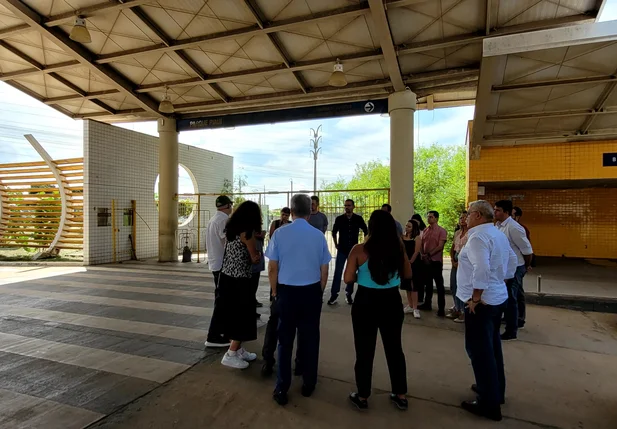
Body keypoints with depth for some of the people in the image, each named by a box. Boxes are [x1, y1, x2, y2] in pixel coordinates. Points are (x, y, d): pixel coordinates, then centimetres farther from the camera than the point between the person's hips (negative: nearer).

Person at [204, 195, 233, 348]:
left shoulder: (212, 219, 14)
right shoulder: (224, 219, -15)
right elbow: (227, 243, -21)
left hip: (214, 263, 10)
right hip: (222, 264, -10)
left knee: (221, 299, 18)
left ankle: (221, 329, 29)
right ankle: (213, 337, -1)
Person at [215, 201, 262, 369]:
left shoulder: (231, 229, 9)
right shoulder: (247, 231, -14)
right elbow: (254, 258, -8)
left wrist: (254, 256, 7)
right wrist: (258, 255, 12)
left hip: (227, 277, 8)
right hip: (238, 280, -8)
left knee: (235, 316, 17)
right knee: (243, 317, 4)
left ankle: (238, 350, 29)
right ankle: (230, 355, 9)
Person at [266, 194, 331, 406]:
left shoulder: (279, 233, -8)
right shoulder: (319, 235, -5)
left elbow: (272, 268, -4)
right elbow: (324, 271, 0)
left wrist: (274, 291, 10)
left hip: (287, 291, -1)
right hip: (311, 292, 1)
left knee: (285, 339, 11)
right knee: (309, 338, 14)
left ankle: (281, 389, 19)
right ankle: (308, 385, 29)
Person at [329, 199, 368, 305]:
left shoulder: (358, 219, -4)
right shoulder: (339, 219, -4)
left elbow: (366, 231, 8)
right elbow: (334, 232, 10)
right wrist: (336, 244, 7)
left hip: (354, 250, 1)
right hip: (342, 250, -1)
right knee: (337, 272, -3)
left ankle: (349, 294, 18)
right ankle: (334, 294, 4)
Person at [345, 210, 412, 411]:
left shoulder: (360, 250, -14)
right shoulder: (398, 248, -5)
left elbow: (348, 278, -11)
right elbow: (408, 275, 6)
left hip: (366, 302, -3)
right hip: (392, 301, 3)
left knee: (365, 350, 12)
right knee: (394, 348, 19)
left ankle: (362, 396, 25)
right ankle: (400, 395, 31)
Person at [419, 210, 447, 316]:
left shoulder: (441, 231, -8)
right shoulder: (425, 231, 10)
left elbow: (440, 246, -15)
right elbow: (422, 244, 10)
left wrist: (429, 255, -18)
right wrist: (423, 255, -5)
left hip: (436, 261, -6)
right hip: (425, 261, 6)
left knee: (439, 284, -1)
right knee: (428, 283, 15)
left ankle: (441, 308, 4)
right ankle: (427, 304, 25)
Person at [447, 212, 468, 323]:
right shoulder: (457, 232, 12)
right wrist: (453, 261, 2)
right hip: (456, 261, 8)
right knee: (453, 286, 13)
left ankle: (464, 312, 9)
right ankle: (457, 309, 28)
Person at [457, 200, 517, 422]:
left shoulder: (477, 237, -20)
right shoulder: (499, 234, 11)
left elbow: (481, 270, -30)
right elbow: (512, 261, 20)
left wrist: (475, 298, -22)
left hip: (482, 301, -10)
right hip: (498, 297, 10)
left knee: (480, 350, 1)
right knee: (492, 346, 21)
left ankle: (489, 404, 12)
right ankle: (495, 390, 37)